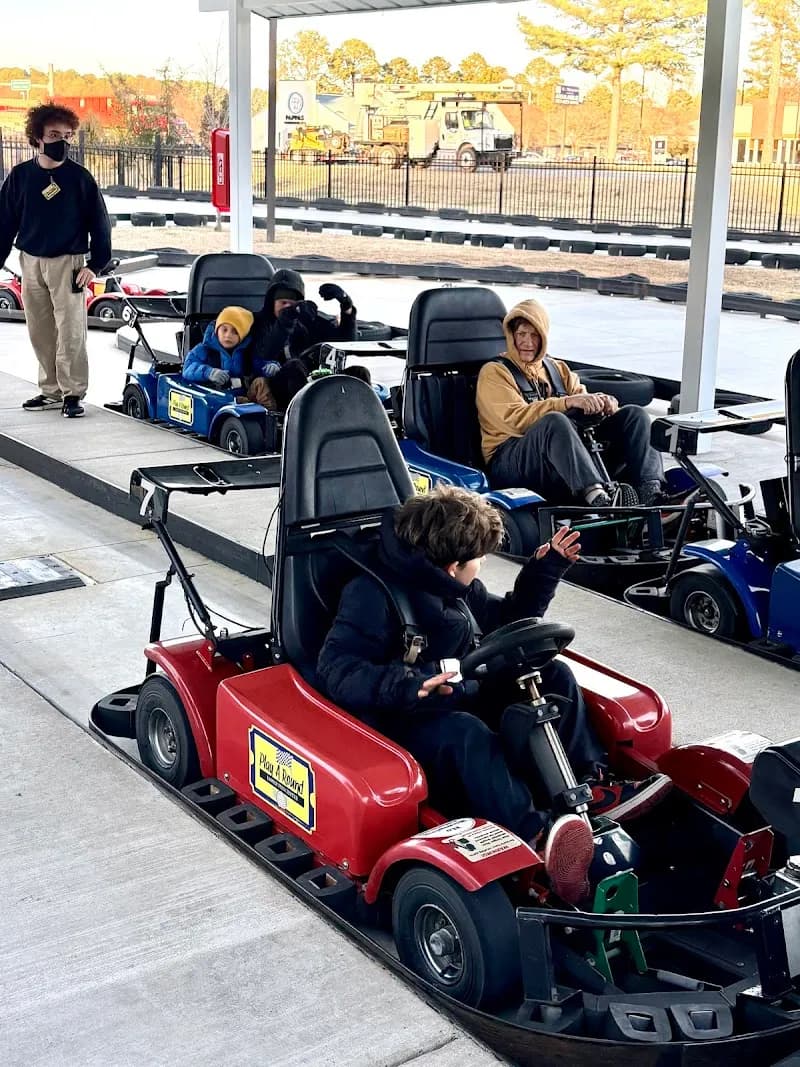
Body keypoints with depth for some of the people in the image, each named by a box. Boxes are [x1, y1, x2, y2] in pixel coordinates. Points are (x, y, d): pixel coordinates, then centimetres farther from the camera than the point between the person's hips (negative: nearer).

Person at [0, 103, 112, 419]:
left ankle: (72, 393, 0)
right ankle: (51, 391, 18)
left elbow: (99, 223, 1)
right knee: (40, 331, 8)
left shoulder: (80, 177, -2)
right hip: (31, 262, 3)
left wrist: (94, 264, -6)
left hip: (68, 262, -3)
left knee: (70, 330, -8)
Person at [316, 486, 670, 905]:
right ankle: (535, 835, -59)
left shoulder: (460, 589, 10)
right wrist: (406, 686, -40)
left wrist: (545, 569, 13)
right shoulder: (372, 595, -16)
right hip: (405, 724, -9)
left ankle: (592, 784, -11)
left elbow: (507, 621, 25)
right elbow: (336, 670, -25)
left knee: (553, 674, 0)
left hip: (466, 701, 9)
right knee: (465, 733, -39)